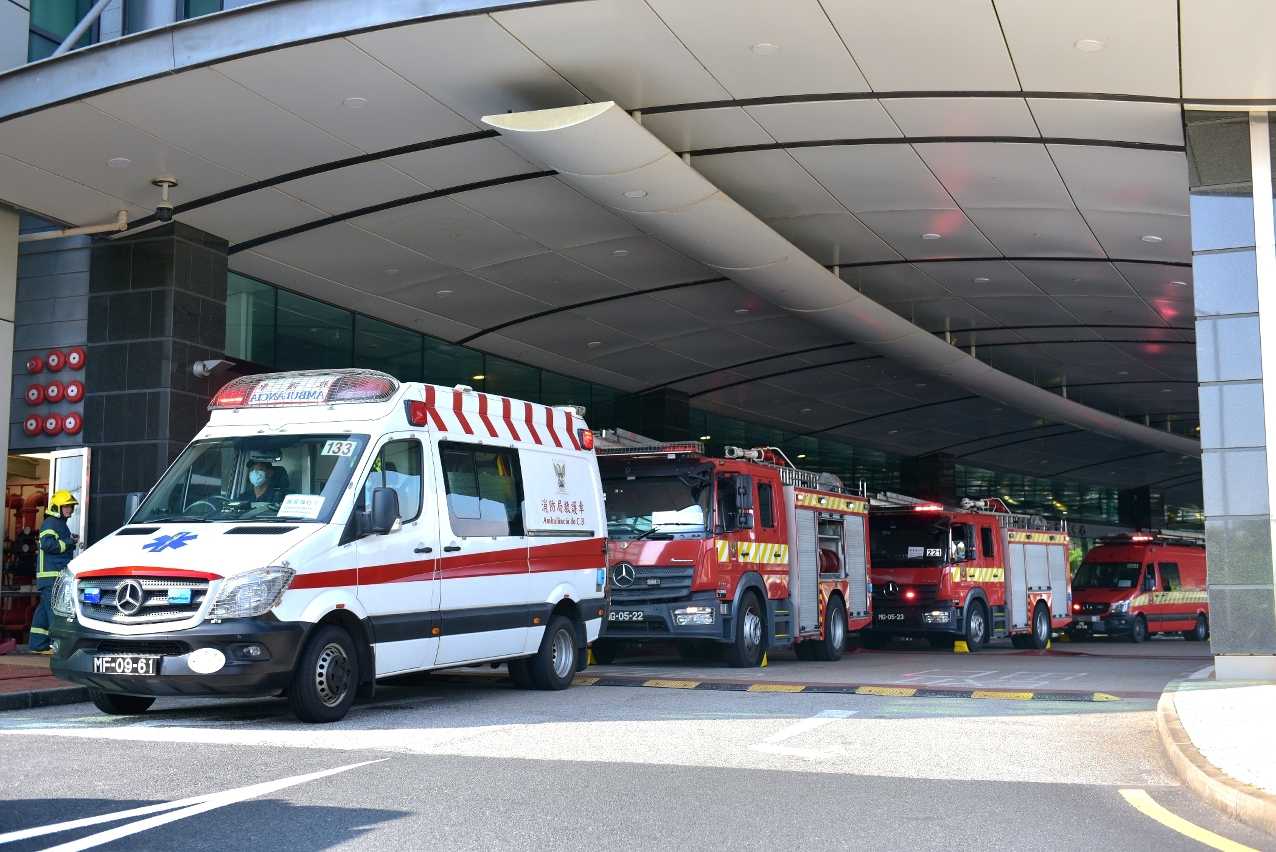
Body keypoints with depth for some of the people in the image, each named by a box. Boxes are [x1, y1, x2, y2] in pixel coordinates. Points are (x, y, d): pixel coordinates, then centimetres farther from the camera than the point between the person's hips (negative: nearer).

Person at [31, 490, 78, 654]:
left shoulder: (62, 524, 24)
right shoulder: (50, 523, -8)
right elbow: (48, 544, -22)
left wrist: (72, 542, 14)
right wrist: (69, 542, -13)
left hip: (58, 575, 11)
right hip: (51, 575, -11)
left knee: (45, 610, 12)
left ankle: (38, 644, 15)